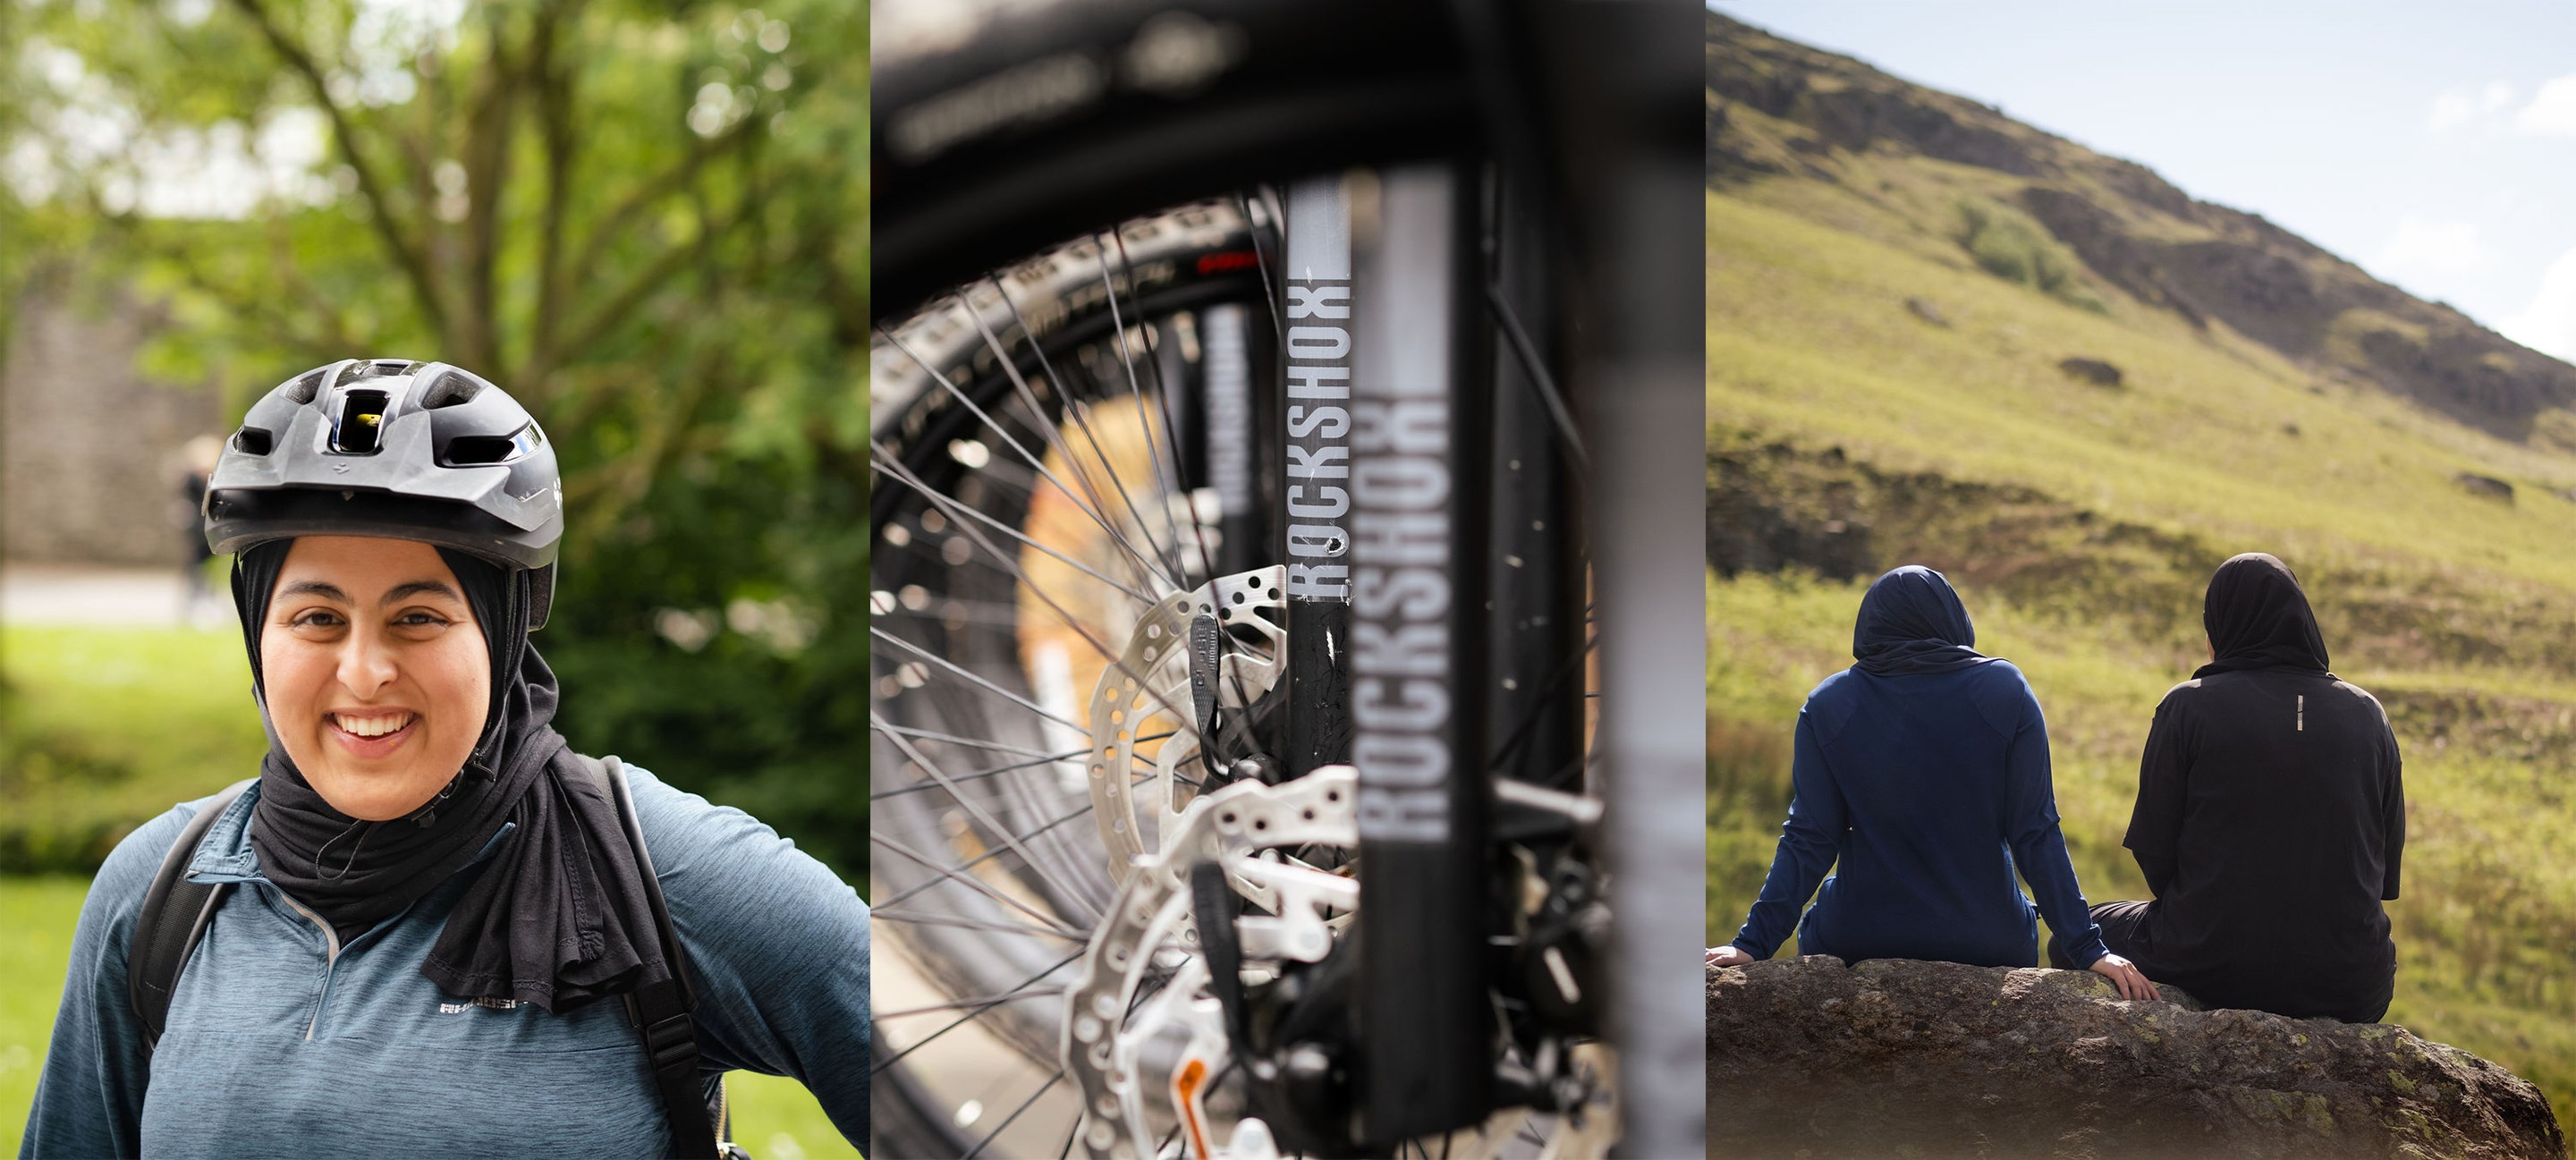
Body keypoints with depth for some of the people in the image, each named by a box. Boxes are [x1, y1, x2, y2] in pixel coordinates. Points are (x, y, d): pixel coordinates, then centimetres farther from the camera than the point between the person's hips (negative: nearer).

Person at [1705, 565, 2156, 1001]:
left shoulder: (1828, 705, -3)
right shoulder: (2005, 691, -5)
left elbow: (1808, 842, -6)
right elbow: (2036, 835, -7)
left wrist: (1753, 944, -1)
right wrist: (2088, 949, -4)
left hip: (1857, 940, 0)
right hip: (1986, 944, 0)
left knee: (1815, 928, 34)